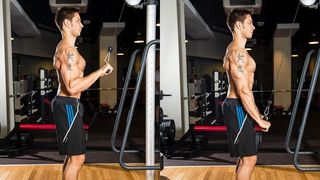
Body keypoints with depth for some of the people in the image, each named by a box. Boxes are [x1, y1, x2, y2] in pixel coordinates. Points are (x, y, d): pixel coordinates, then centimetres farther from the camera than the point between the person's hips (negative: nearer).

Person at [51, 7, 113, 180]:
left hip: (68, 105, 11)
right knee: (77, 157, -7)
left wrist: (97, 74, 22)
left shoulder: (64, 48, 17)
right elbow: (72, 87, -28)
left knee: (72, 155, 17)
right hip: (68, 105, -11)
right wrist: (100, 71, -23)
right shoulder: (67, 50, -18)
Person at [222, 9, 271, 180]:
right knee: (249, 159, -6)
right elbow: (243, 91, -22)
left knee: (246, 157, 16)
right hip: (238, 108, -11)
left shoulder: (235, 50, 17)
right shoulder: (238, 52, -16)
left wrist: (256, 115, 23)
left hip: (238, 107, 11)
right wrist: (260, 120, -18)